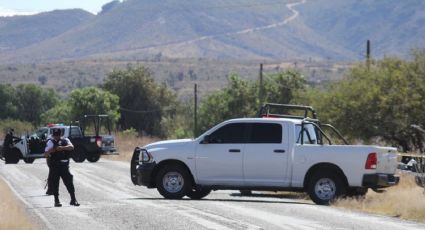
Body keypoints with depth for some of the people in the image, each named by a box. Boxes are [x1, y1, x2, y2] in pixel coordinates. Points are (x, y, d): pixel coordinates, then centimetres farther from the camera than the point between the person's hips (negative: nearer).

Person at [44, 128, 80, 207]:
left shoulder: (65, 140, 6)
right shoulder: (50, 142, 3)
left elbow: (71, 147, -13)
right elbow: (46, 154, -3)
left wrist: (62, 147, -29)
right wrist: (50, 151, -24)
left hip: (64, 165, 1)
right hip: (54, 166, -1)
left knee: (69, 181, -2)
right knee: (54, 183, -1)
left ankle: (73, 200, 5)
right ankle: (57, 200, 9)